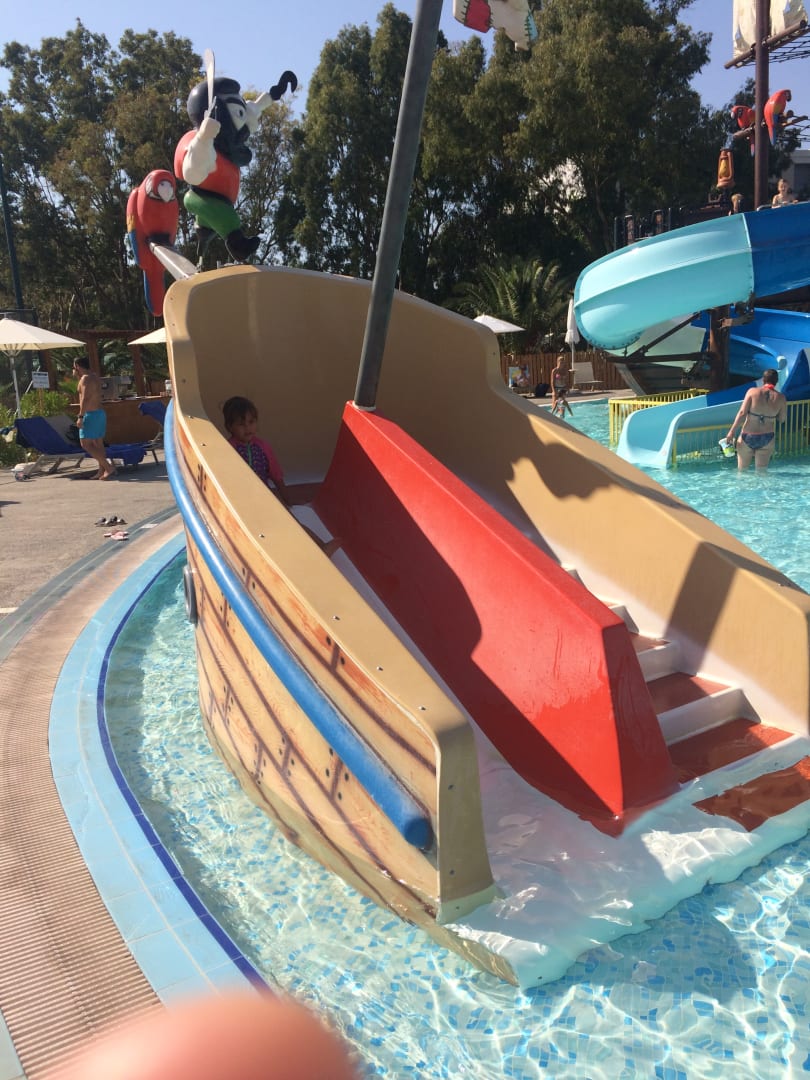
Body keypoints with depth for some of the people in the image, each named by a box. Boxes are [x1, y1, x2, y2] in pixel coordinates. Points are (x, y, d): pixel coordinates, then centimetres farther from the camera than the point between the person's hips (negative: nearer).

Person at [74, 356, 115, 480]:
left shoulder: (86, 378, -14)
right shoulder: (94, 376, 15)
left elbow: (85, 398, -23)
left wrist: (80, 416, -24)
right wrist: (77, 376, 24)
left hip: (91, 414, -10)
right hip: (100, 413, 10)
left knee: (85, 443, -9)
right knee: (98, 443, 11)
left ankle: (108, 467, -17)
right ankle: (102, 471, 11)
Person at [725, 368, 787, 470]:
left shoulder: (752, 391, -8)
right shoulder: (780, 398, -4)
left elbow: (742, 413, -14)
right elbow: (782, 419, 5)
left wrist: (732, 431, -11)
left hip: (748, 437, -1)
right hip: (767, 439, 1)